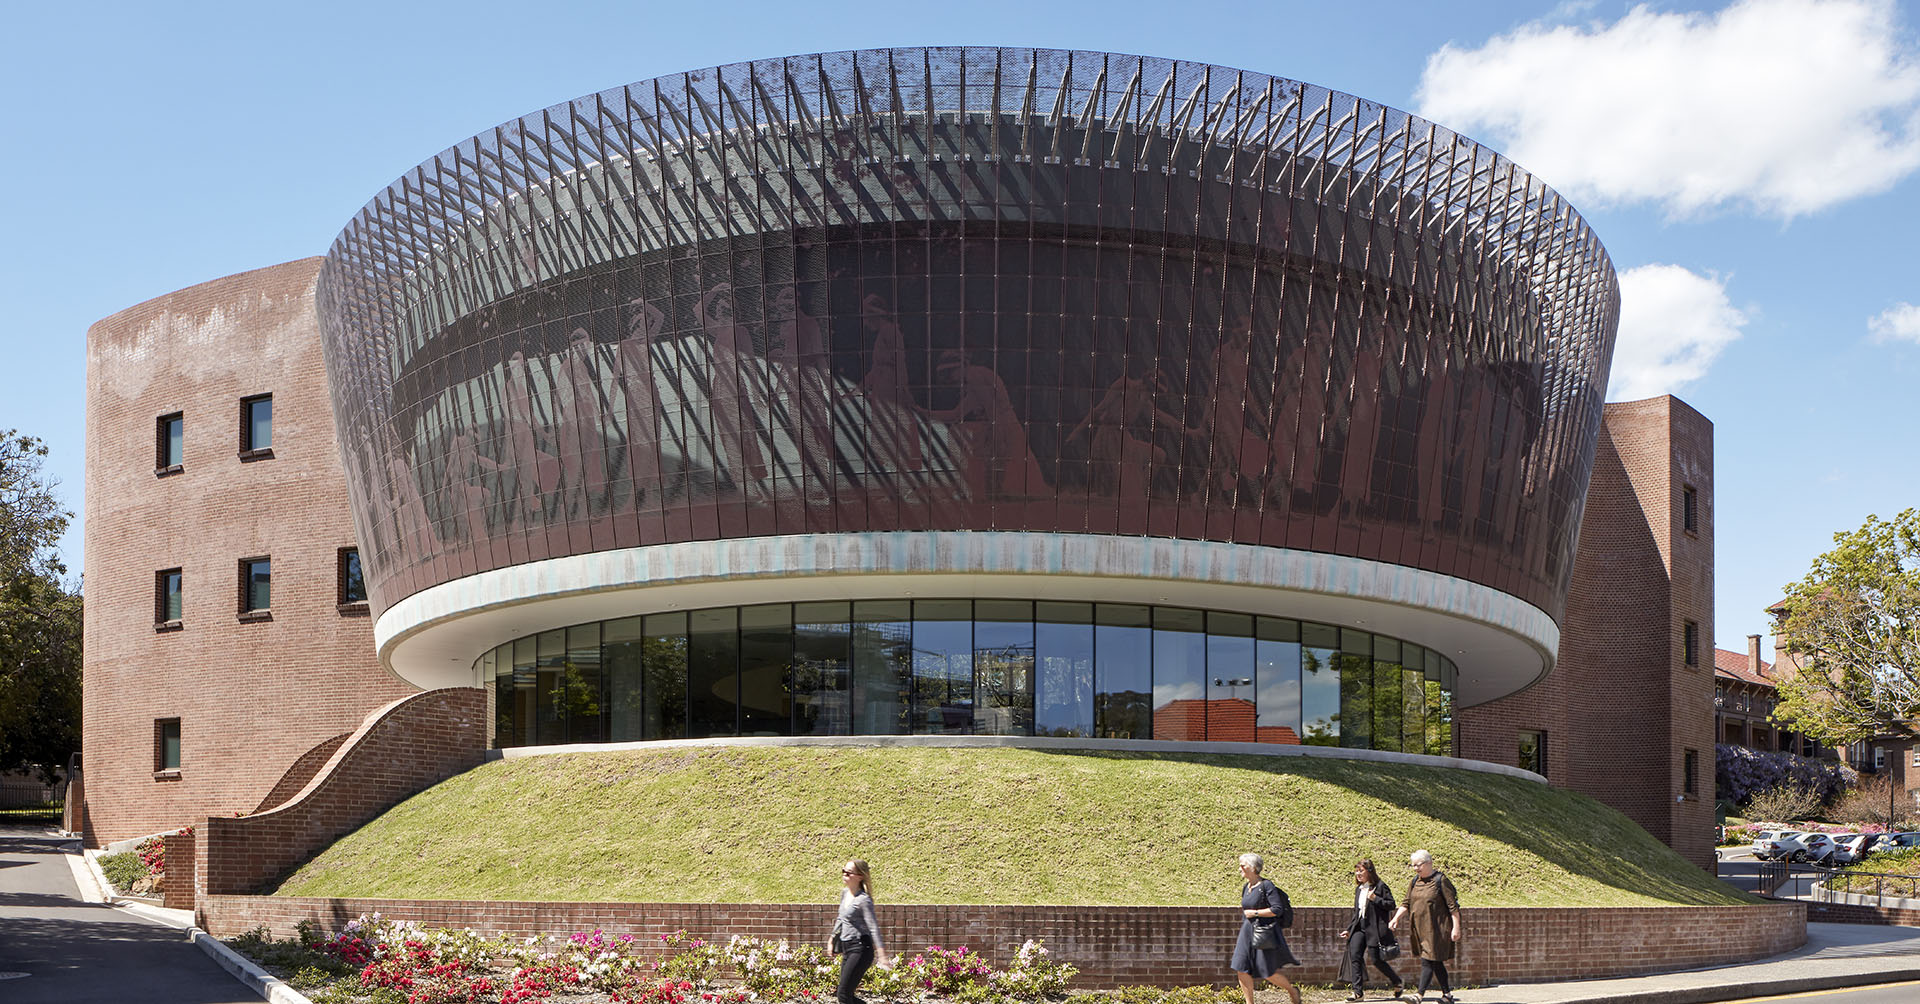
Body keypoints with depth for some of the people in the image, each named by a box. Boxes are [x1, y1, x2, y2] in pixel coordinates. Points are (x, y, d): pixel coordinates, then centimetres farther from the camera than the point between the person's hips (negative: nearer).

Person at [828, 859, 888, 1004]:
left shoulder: (863, 900, -15)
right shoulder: (845, 895, 10)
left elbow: (873, 927, -20)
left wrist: (881, 952, -27)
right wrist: (832, 937, 24)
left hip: (860, 950, -9)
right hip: (847, 949, 9)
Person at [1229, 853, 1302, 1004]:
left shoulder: (1266, 885, -13)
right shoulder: (1246, 887, 10)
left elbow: (1277, 910, -18)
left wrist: (1255, 913, -18)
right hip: (1247, 933, 7)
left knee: (1268, 972, -3)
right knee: (1241, 969, -3)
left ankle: (1293, 991, 22)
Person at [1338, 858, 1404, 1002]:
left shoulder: (1380, 886, -6)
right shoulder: (1358, 889, 16)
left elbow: (1391, 904, -10)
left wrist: (1375, 899, -20)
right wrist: (1349, 930, 17)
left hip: (1375, 929, -7)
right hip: (1360, 928, 7)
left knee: (1376, 960, -5)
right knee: (1354, 955, -9)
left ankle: (1398, 983, 18)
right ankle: (1357, 990, -7)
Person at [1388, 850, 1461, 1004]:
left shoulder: (1441, 881, -10)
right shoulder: (1415, 882, 10)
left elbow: (1453, 906, -10)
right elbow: (1407, 904, 13)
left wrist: (1456, 927, -13)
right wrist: (1396, 917, -2)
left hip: (1436, 929, -7)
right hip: (1420, 928, 7)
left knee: (1427, 961, -11)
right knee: (1436, 963, 12)